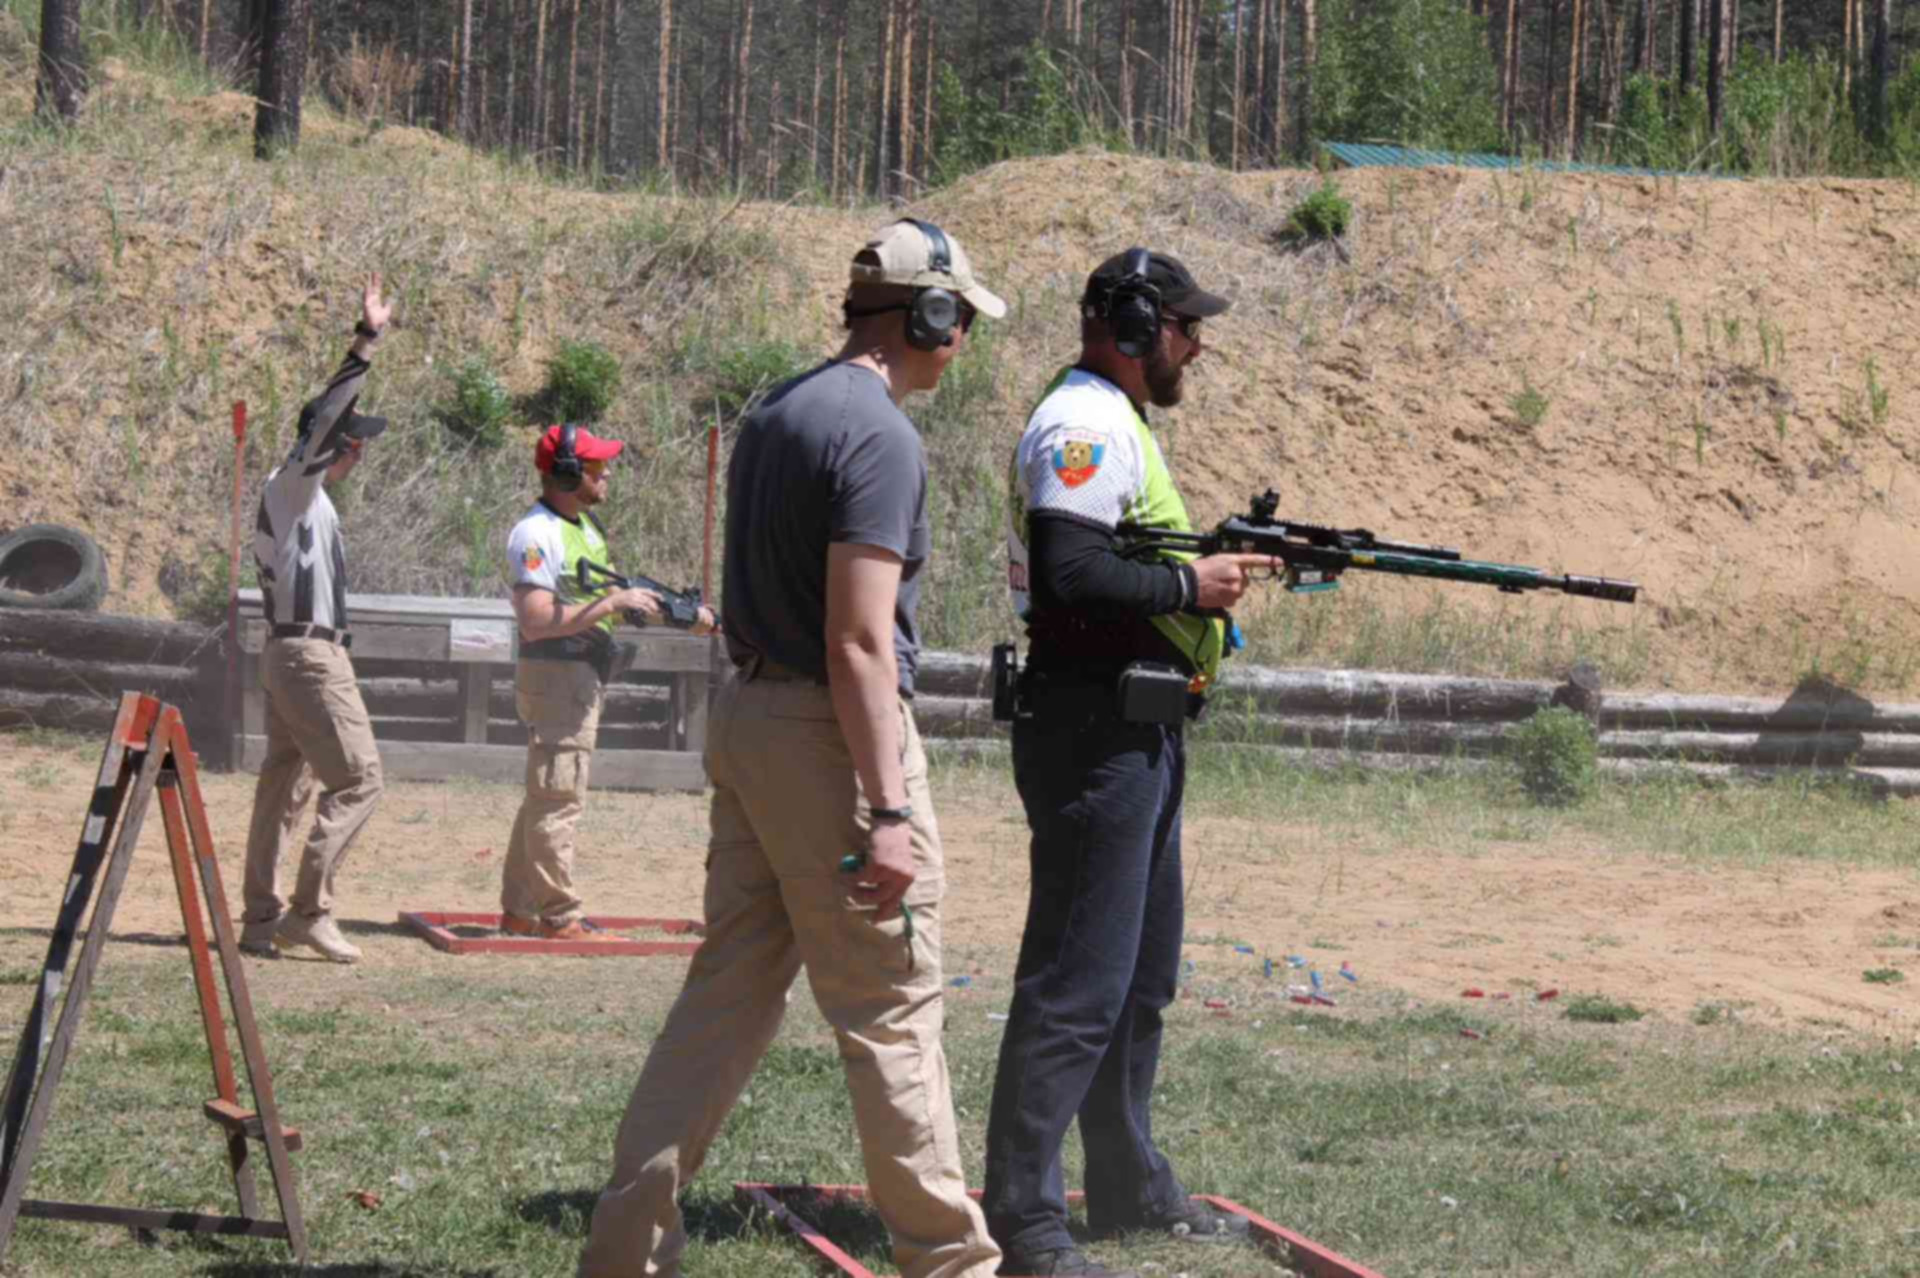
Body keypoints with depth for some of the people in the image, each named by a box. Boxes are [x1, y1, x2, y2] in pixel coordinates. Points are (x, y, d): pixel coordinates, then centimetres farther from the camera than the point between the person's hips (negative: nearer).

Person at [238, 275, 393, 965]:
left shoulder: (303, 496, 17)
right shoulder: (293, 487, -12)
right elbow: (325, 416, -24)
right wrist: (366, 342, -29)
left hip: (287, 652, 10)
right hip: (310, 654, -10)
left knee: (285, 781, 10)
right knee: (358, 778, -10)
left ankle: (261, 918, 12)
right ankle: (309, 910, -11)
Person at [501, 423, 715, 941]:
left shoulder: (586, 524, 14)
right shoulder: (537, 534, -17)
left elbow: (620, 594, 22)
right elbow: (536, 621, -25)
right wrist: (613, 604, -24)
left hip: (583, 679, 10)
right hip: (554, 677, -10)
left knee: (543, 798, 15)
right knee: (559, 800, -7)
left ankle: (519, 911, 22)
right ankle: (559, 916, -3)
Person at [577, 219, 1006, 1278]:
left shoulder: (772, 415, 13)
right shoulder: (879, 435, -16)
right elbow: (857, 643, -22)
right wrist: (887, 813, -23)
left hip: (743, 713, 9)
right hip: (831, 732, -9)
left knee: (730, 989, 11)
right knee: (891, 1007, 0)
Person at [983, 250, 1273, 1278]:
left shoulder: (1117, 426, 18)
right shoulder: (1086, 425, -15)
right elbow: (1067, 575, -26)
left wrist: (1215, 565, 9)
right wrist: (1190, 585, -16)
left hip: (1138, 731, 11)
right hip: (1095, 730, -11)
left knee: (1140, 976, 18)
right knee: (1077, 980, -10)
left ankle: (1129, 1188, 28)